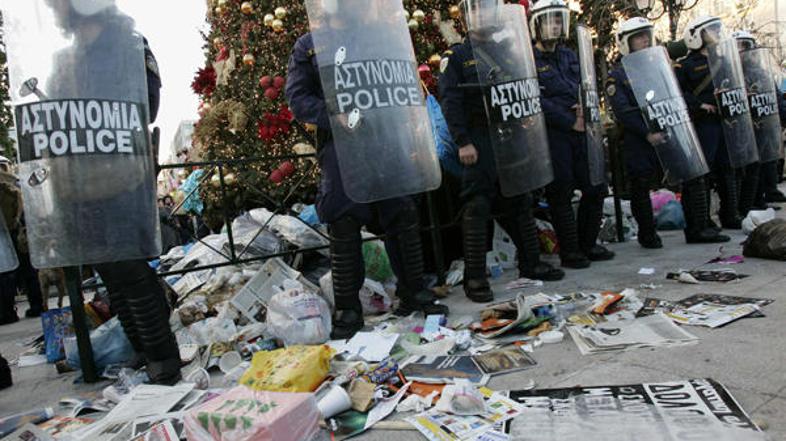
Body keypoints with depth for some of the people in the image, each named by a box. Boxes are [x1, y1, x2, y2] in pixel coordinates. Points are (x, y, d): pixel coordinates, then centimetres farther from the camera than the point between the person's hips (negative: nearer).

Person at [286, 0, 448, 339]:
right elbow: (297, 98, 1)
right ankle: (348, 309, 7)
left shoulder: (380, 37, 14)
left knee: (403, 214, 3)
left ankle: (413, 292, 18)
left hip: (384, 139, 3)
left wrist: (400, 122, -2)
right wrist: (334, 115, -16)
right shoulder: (309, 45, 7)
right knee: (344, 223, -4)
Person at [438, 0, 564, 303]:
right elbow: (450, 102, -7)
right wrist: (463, 142, -17)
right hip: (480, 140, -5)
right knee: (478, 206, -8)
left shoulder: (506, 53, 18)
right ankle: (474, 278, -2)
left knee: (520, 200, 11)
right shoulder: (457, 56, 2)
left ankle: (530, 264, 24)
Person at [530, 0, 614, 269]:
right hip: (552, 134, -7)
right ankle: (569, 252, 10)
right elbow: (538, 101, -14)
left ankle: (588, 244, 23)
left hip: (580, 130, 7)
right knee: (561, 194, -2)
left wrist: (585, 108, -4)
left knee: (596, 188, 8)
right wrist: (571, 122, -13)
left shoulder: (569, 56, 19)